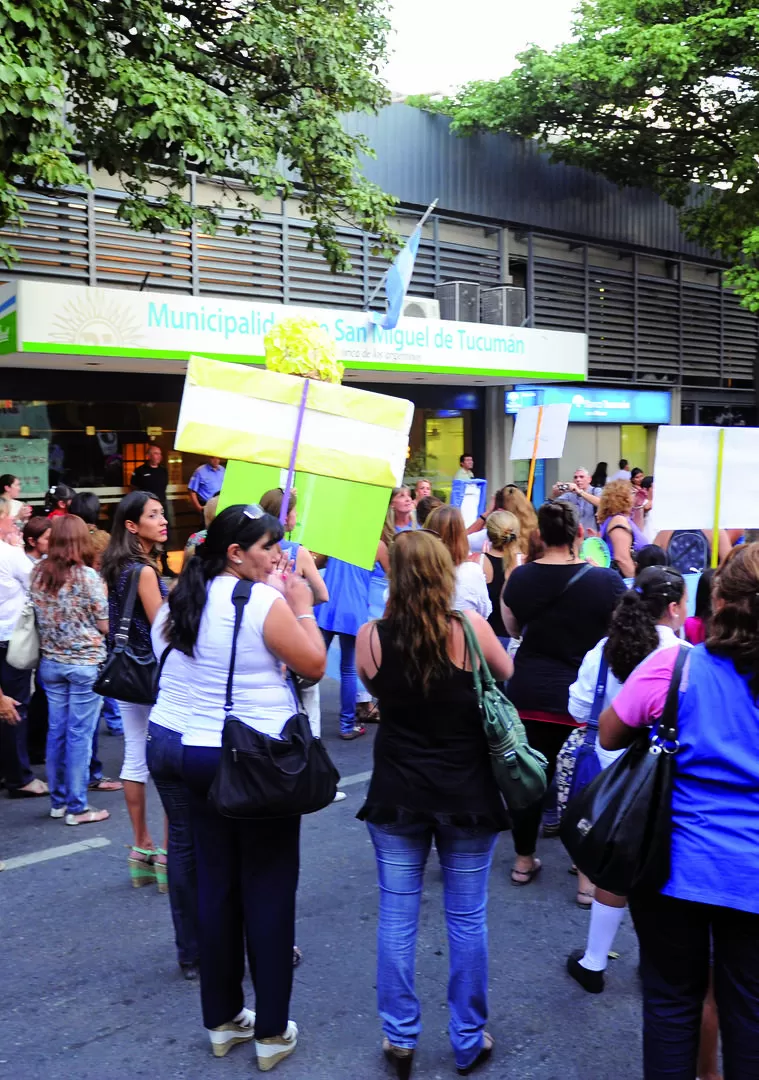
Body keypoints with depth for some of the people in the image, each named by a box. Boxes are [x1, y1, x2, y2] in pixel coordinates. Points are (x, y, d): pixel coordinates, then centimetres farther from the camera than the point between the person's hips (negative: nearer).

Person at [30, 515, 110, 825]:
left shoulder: (38, 573, 2)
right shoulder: (87, 576, -14)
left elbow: (40, 617, 13)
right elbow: (105, 625, -9)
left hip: (50, 662, 5)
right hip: (85, 663, -5)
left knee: (56, 732, 13)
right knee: (79, 735, 0)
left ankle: (58, 800, 23)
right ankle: (77, 808, 6)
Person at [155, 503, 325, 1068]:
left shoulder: (188, 599, 4)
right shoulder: (263, 602, -17)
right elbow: (314, 665, -13)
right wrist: (301, 607, -1)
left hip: (198, 751, 7)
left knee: (216, 883, 14)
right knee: (268, 889, 4)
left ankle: (222, 1019, 27)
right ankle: (272, 1031, 14)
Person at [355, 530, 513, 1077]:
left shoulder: (371, 636, -9)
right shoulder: (469, 627, -14)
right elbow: (507, 675, 5)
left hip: (397, 794, 1)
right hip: (466, 794, -1)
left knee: (397, 918, 13)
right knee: (467, 920, 13)